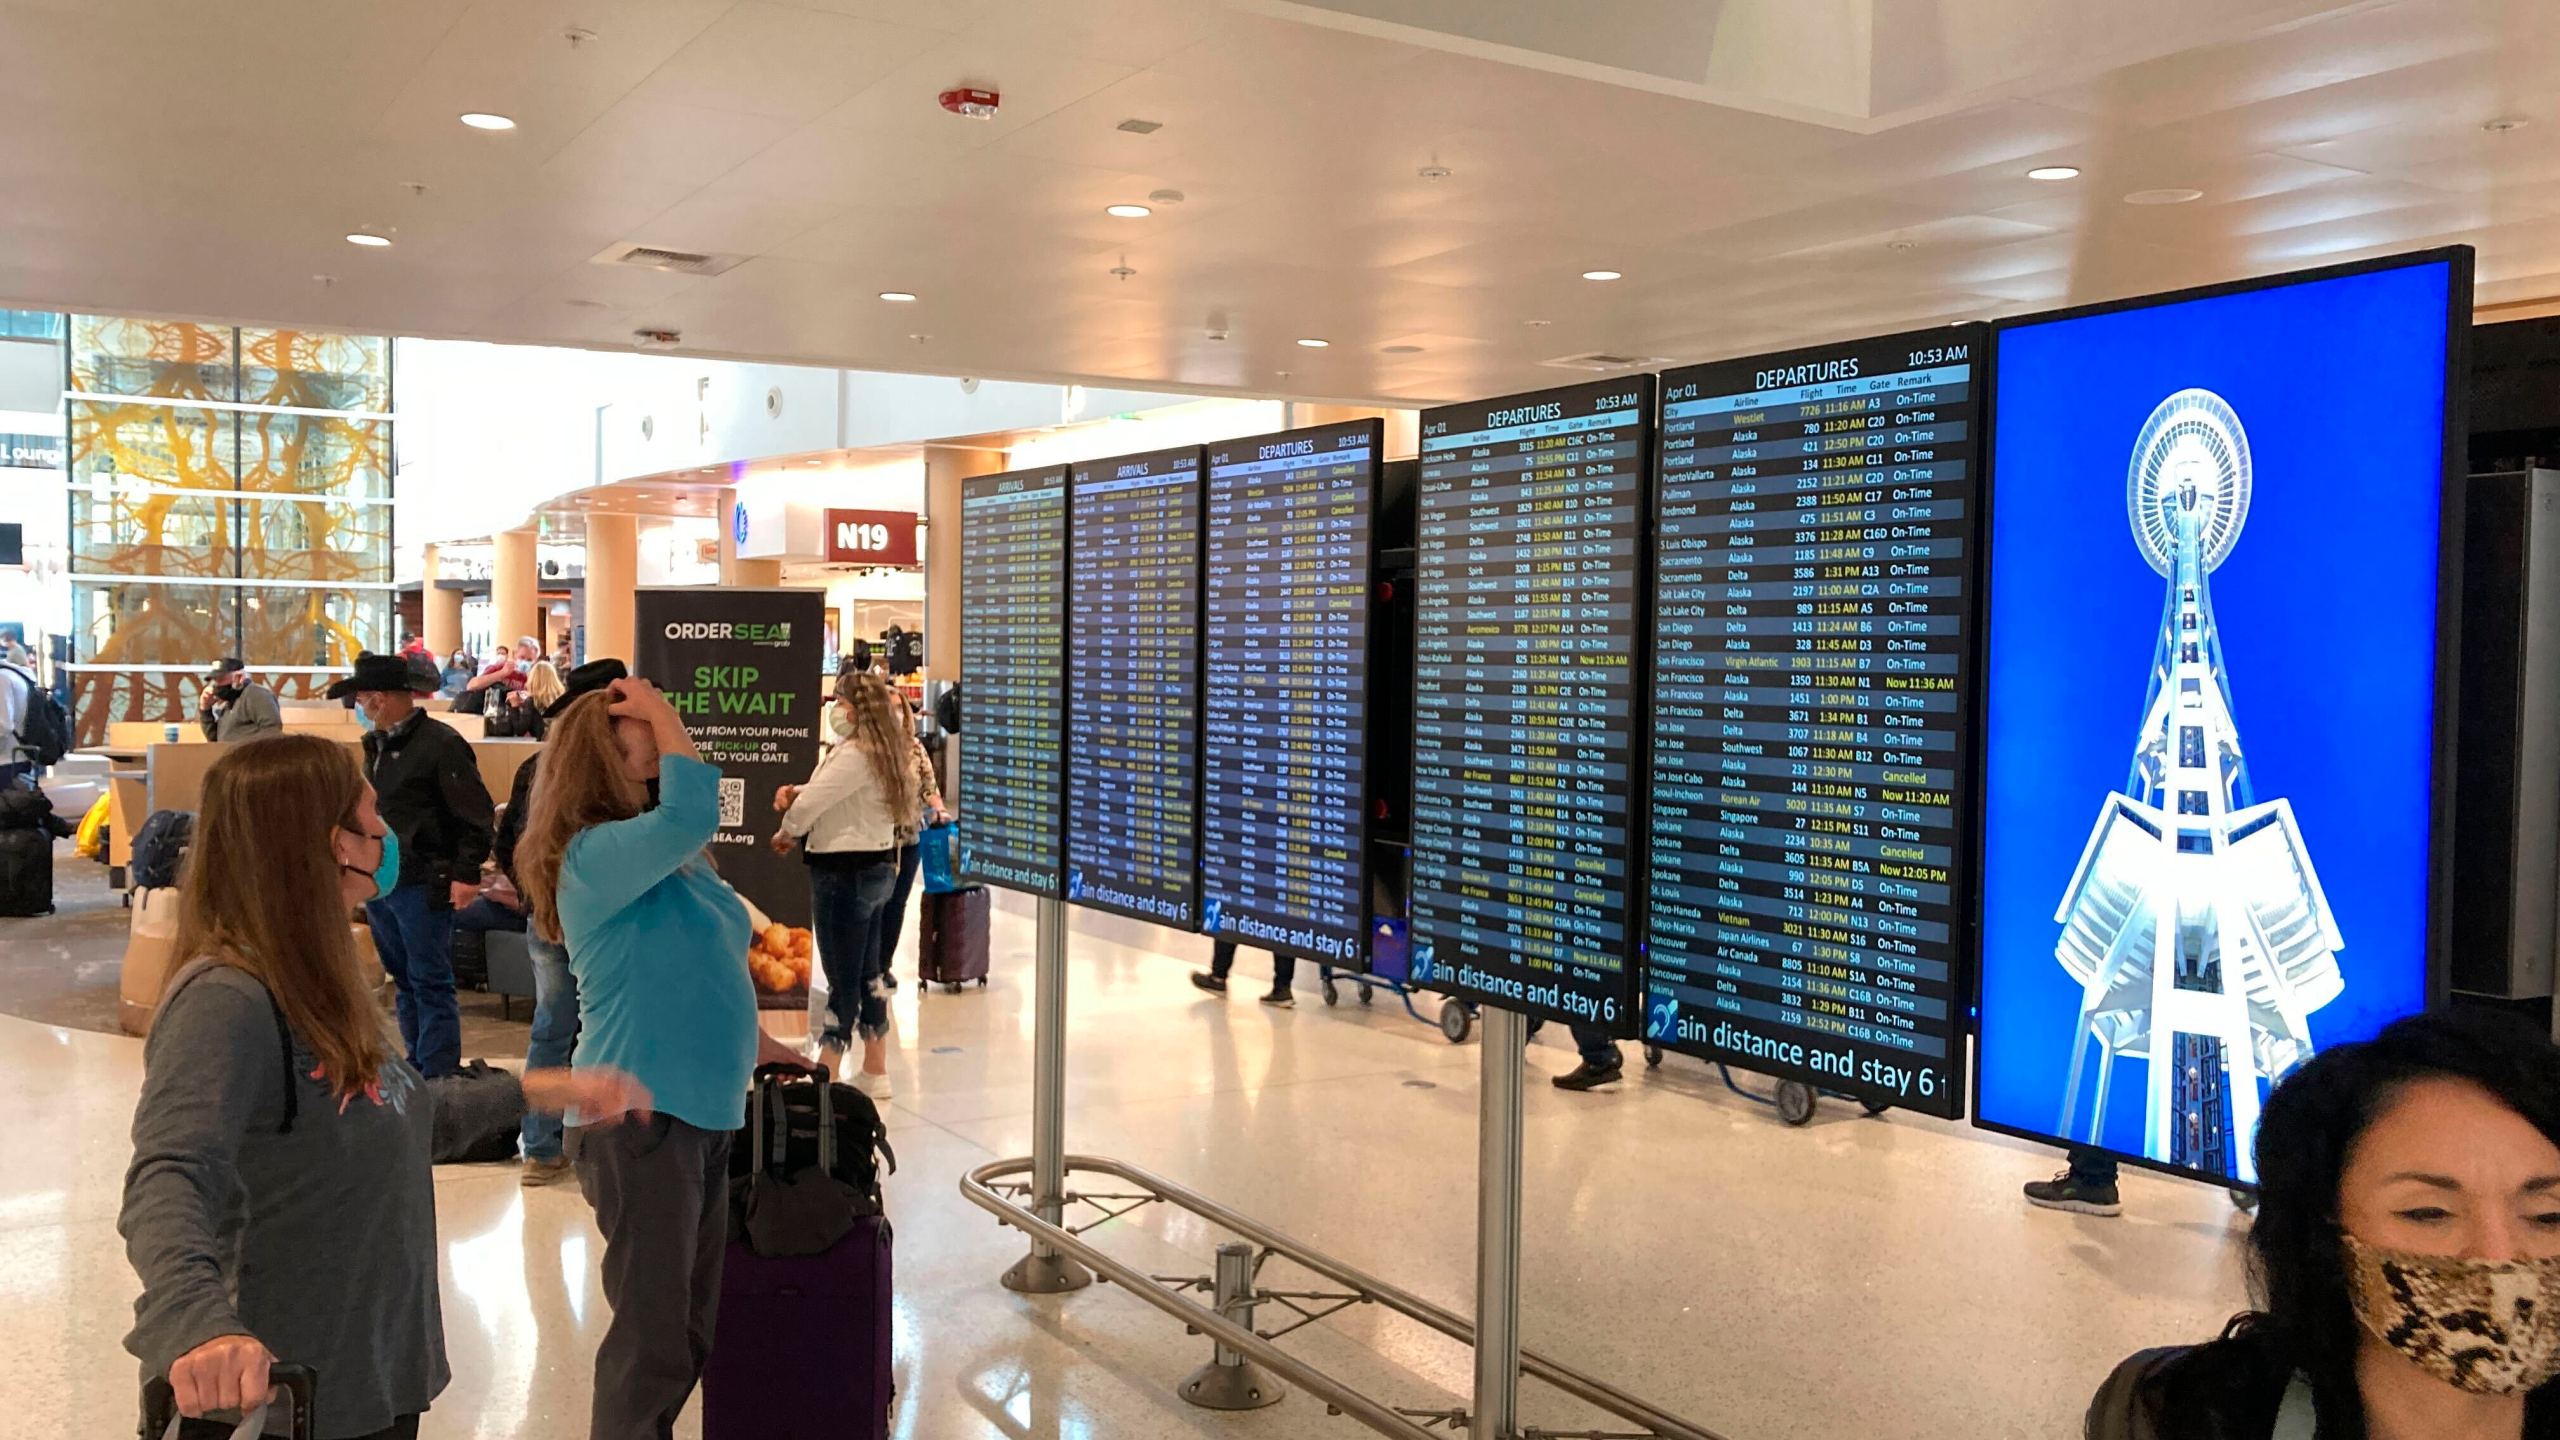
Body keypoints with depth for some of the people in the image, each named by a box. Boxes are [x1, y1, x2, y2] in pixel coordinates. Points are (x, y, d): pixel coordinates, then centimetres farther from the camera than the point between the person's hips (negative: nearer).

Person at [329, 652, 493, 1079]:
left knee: (430, 984, -4)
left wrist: (466, 873, -18)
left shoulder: (440, 743, -13)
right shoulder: (376, 745, 13)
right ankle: (417, 1069, 25)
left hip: (423, 885, -9)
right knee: (404, 980, 15)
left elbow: (476, 813, -14)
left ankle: (439, 1076, 0)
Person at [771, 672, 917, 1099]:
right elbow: (828, 795, 17)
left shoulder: (856, 754, -20)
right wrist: (795, 792, -3)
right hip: (877, 867, 10)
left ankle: (823, 1075, 4)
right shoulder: (885, 752, 11)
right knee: (867, 974, 15)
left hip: (845, 872, -10)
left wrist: (786, 833, -1)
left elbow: (810, 805, -21)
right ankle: (875, 1072, 23)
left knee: (843, 979, -3)